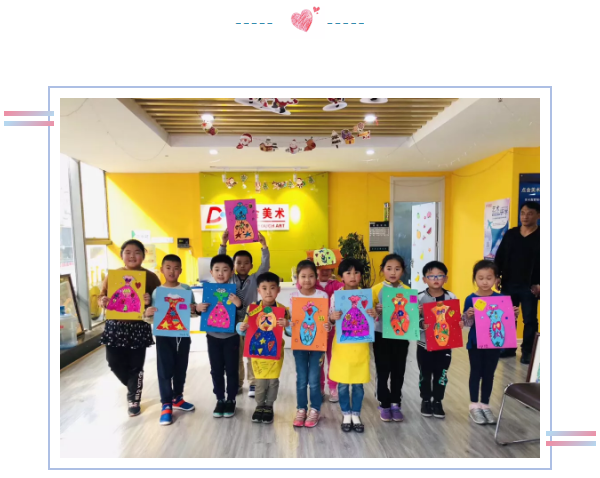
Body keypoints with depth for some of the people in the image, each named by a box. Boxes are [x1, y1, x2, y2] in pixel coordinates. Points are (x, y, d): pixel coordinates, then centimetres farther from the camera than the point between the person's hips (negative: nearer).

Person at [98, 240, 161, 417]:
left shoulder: (150, 277, -5)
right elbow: (102, 296, 7)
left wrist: (150, 302, -26)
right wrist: (102, 301, -16)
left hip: (139, 327, -3)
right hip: (115, 326, 3)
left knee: (136, 366, 5)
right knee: (114, 362, 10)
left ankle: (134, 400, 27)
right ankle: (133, 387, 40)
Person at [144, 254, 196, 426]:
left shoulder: (186, 289, 0)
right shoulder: (157, 291, -3)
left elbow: (194, 311, 5)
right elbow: (152, 317, -2)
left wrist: (194, 309, -16)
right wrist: (147, 313, -23)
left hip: (183, 334, 2)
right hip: (163, 335, -2)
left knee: (180, 369, 15)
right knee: (165, 370, 1)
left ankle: (177, 398, 33)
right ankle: (166, 405, 13)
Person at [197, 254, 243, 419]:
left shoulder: (234, 291, -10)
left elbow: (242, 315, -13)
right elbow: (204, 314, 7)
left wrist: (238, 305, -32)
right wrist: (198, 309, -14)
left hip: (231, 337, -2)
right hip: (213, 336, 3)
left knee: (231, 369, 8)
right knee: (216, 370, 12)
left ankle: (231, 400, 24)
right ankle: (220, 400, 27)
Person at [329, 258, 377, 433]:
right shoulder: (336, 296, -4)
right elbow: (330, 322, 0)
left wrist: (375, 316, -19)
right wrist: (332, 318, -23)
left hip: (360, 344, 1)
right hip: (342, 344, -1)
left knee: (358, 384, 10)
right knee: (343, 383, 8)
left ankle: (356, 415, 27)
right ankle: (346, 415, 26)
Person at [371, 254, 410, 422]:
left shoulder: (407, 291, 0)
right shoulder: (376, 289, -5)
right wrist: (375, 312, -23)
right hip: (381, 335, -2)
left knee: (398, 371, 11)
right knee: (383, 370, 7)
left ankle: (395, 403, 27)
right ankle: (384, 404, 24)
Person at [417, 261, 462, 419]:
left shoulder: (451, 298, -4)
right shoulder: (420, 298, -11)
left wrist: (460, 323, -19)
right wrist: (421, 324, -32)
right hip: (424, 343, -1)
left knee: (441, 374, 12)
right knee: (425, 374, 13)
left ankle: (437, 401, 31)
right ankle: (425, 400, 31)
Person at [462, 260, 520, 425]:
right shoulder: (471, 299, -10)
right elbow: (467, 324, -8)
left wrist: (515, 314, -14)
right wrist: (468, 315, -28)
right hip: (475, 343, -2)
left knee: (489, 374, 13)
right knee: (476, 373, 9)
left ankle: (485, 405, 28)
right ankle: (474, 405, 22)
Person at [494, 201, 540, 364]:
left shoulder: (539, 236, -4)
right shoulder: (510, 234, 7)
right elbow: (499, 257, 8)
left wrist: (539, 284, -13)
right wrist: (497, 276, 0)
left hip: (529, 287, -3)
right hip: (509, 284, 3)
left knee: (529, 320, 6)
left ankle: (527, 352, 18)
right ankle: (508, 348, 22)